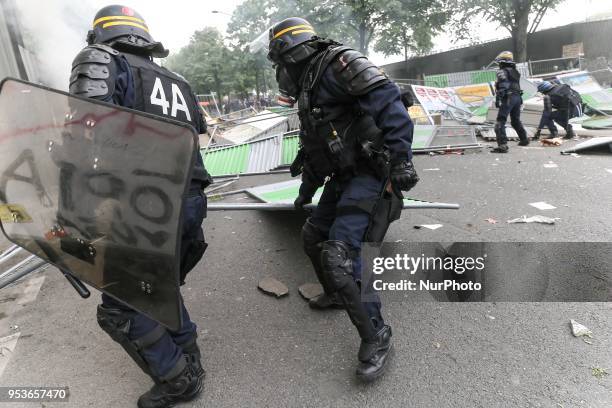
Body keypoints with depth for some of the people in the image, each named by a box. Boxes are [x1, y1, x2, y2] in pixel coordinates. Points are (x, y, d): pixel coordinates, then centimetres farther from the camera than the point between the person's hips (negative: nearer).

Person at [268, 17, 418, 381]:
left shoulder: (334, 64, -10)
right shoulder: (309, 88, 20)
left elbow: (387, 99, -20)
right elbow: (314, 149, 28)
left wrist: (400, 158, -25)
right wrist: (306, 190, 35)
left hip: (368, 173, -10)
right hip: (343, 177, 10)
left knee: (338, 255, -18)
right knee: (313, 235, 18)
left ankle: (376, 336, -3)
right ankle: (336, 294, 40)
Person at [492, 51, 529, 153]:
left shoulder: (502, 72, -6)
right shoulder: (515, 72, 20)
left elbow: (502, 87, -18)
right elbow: (516, 85, 22)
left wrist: (498, 99, -20)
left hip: (508, 98, -9)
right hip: (518, 97, 9)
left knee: (500, 122, -12)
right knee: (516, 120, 25)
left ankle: (502, 145, -23)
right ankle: (524, 139, 38)